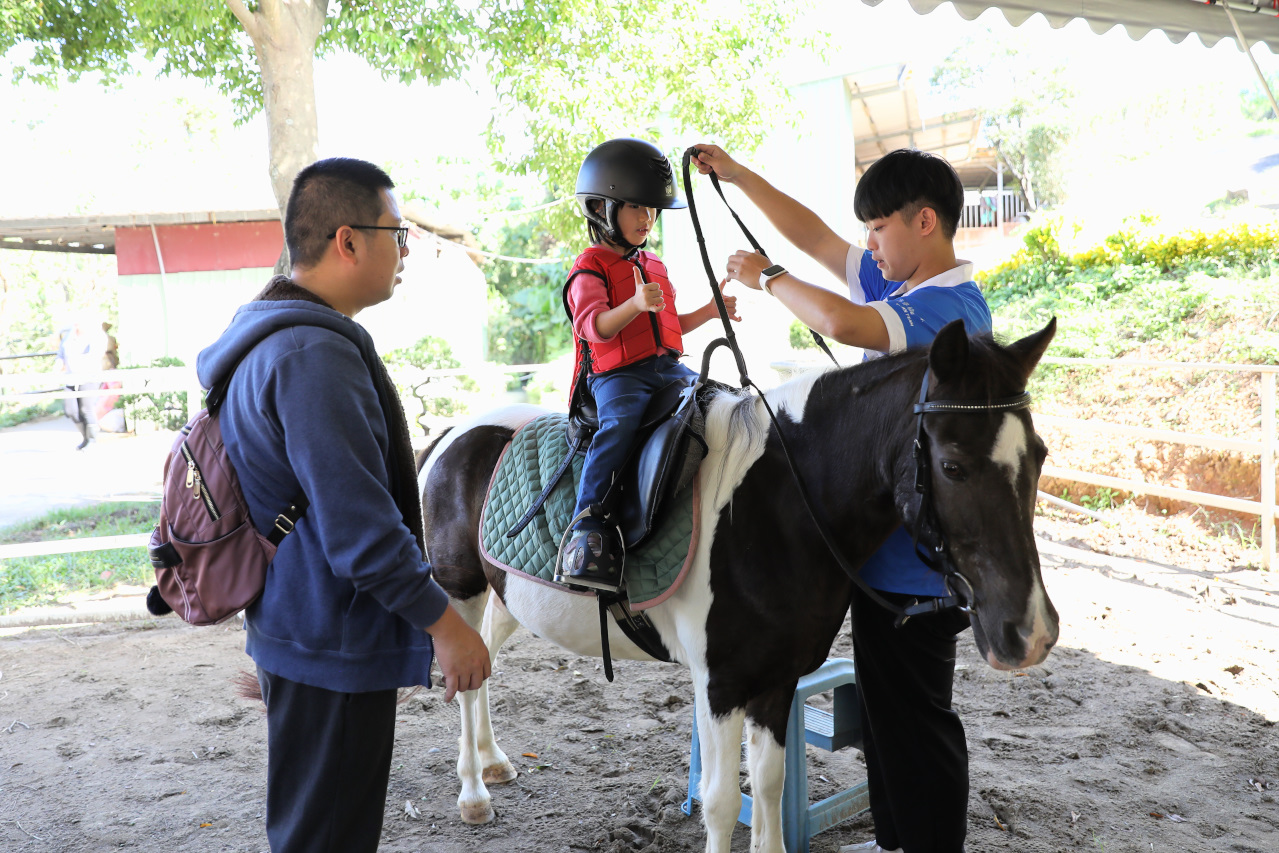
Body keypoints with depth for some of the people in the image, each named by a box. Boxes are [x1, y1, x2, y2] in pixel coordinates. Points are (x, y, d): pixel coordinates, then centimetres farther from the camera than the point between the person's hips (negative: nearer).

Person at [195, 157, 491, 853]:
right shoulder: (315, 355, -24)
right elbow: (361, 529, -28)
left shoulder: (269, 340, 11)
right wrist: (444, 623, -18)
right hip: (332, 644, -11)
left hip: (291, 628, 11)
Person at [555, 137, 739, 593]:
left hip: (667, 368, 8)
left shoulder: (655, 266, 23)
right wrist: (635, 304, -35)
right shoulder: (590, 268, -2)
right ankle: (588, 526, -34)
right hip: (616, 374, -7)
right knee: (620, 424, -34)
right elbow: (596, 326, -19)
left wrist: (709, 311, 20)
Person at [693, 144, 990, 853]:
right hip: (884, 546, 10)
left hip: (916, 560, -10)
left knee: (916, 720, 4)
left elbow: (843, 322, -34)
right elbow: (815, 237, 15)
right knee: (884, 707, 21)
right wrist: (737, 175, 14)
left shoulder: (952, 305, -20)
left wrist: (767, 278, -17)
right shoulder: (899, 285, 10)